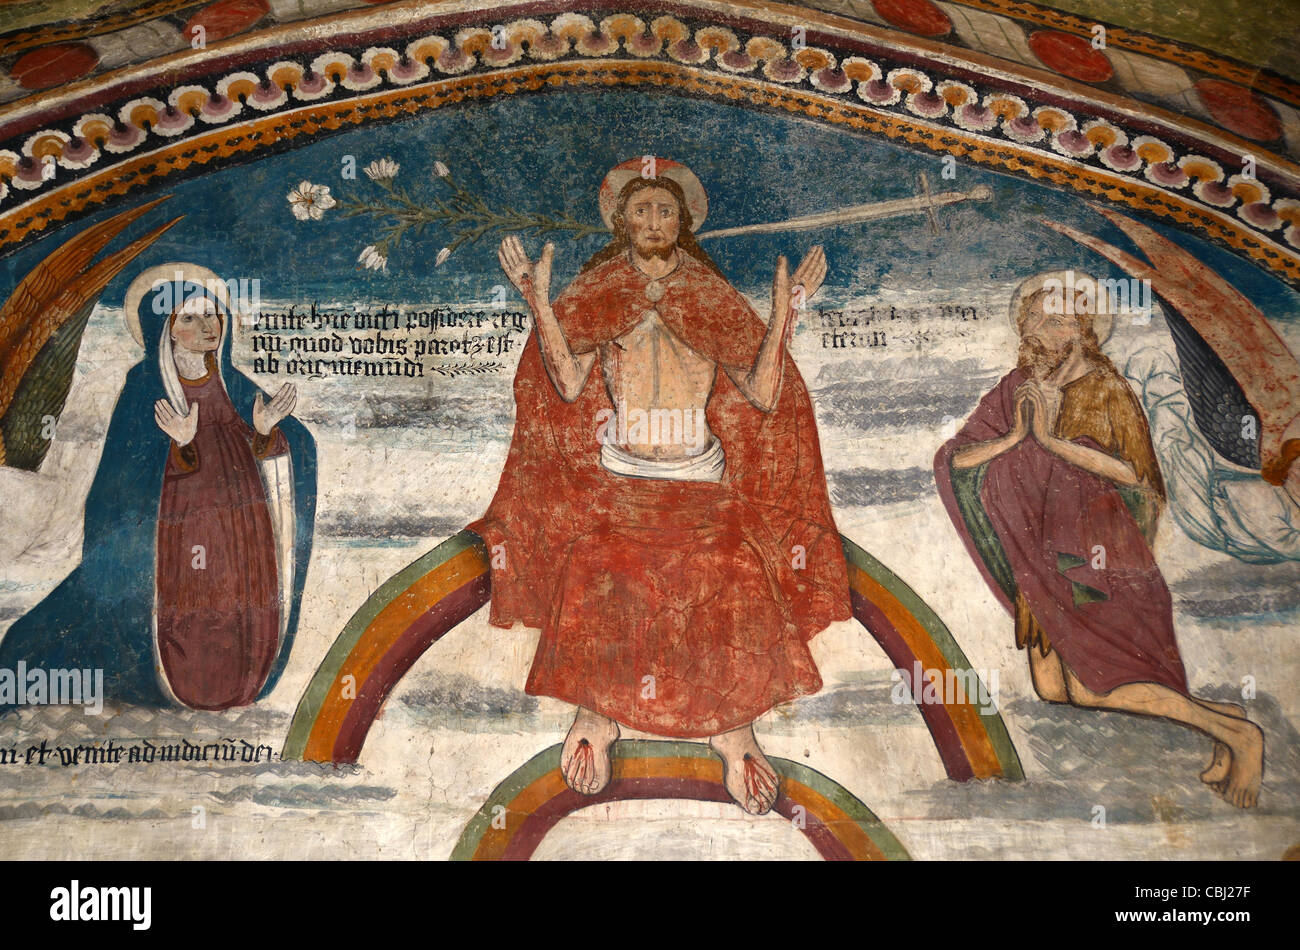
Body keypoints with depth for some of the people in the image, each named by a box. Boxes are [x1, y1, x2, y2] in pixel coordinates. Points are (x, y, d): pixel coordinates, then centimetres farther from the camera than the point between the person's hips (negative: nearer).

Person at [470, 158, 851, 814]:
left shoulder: (714, 300, 10)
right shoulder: (597, 294, 10)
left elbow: (763, 396, -1)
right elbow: (569, 384, -6)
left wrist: (783, 315, -9)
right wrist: (539, 301, -11)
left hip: (702, 480, 0)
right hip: (617, 478, 0)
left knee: (732, 578, -25)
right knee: (600, 577, -26)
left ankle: (733, 725, -10)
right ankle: (598, 713, -8)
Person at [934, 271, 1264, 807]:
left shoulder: (1104, 387, -6)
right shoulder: (1018, 389, 6)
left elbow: (1134, 472, -19)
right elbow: (951, 458, -1)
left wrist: (1052, 436, -22)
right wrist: (1014, 435, -16)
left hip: (1097, 551, -6)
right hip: (1044, 558, 6)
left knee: (1092, 690, -18)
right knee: (1052, 689, -2)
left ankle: (1235, 732, -3)